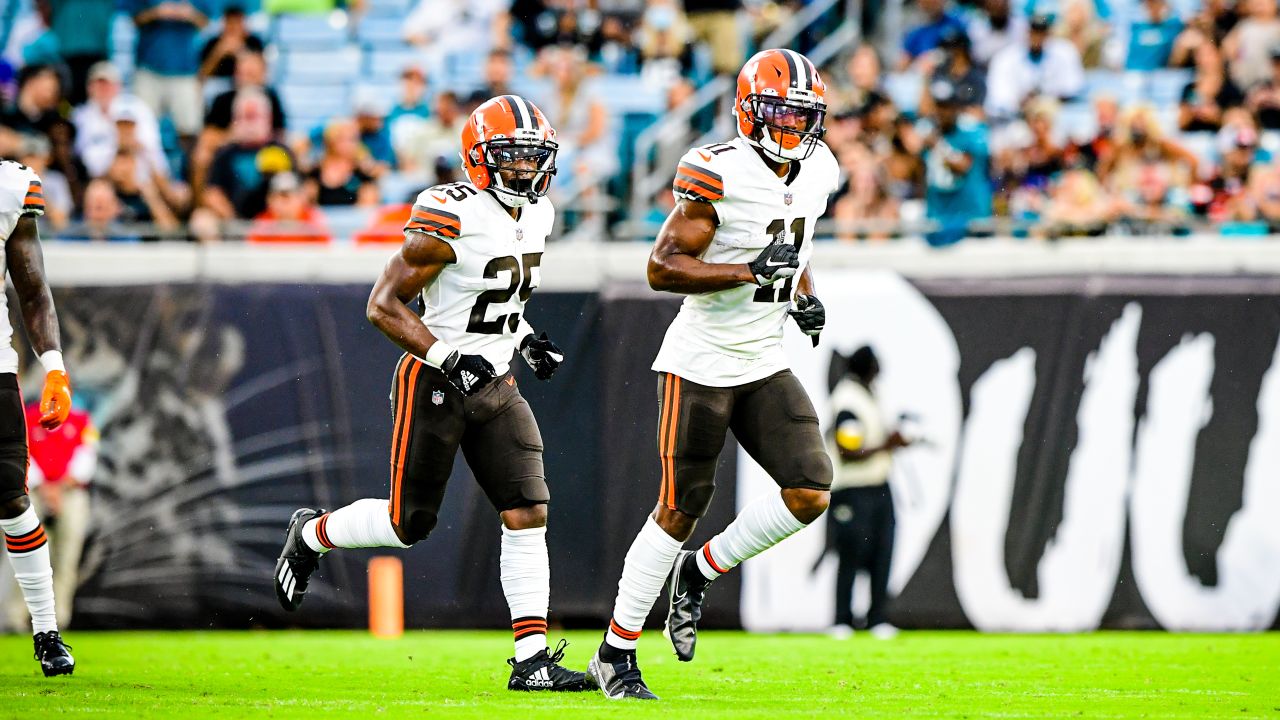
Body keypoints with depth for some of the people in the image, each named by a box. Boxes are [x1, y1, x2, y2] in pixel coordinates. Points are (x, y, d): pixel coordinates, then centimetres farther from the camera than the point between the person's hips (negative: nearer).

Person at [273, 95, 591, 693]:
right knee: (409, 523, 1)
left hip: (495, 384, 7)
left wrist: (525, 340, 8)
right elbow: (383, 305, -17)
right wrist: (449, 359, -25)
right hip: (431, 385, -7)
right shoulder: (451, 219, -19)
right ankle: (312, 534, 30)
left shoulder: (536, 215, 7)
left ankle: (530, 660, -4)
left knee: (528, 515, -5)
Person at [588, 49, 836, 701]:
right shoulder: (719, 173, -17)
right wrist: (751, 271, -27)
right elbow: (663, 268, -20)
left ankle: (699, 572, 15)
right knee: (680, 509, -3)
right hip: (701, 363, -6)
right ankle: (615, 654, 9)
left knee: (810, 493, -8)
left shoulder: (815, 171, 6)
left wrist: (804, 297, 5)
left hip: (764, 364, 6)